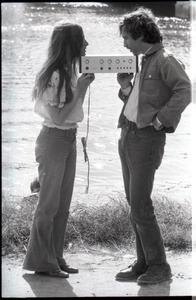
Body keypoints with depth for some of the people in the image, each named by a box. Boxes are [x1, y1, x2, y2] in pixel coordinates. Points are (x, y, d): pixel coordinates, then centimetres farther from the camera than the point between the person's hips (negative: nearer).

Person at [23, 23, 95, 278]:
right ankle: (41, 261, 7)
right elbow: (58, 116, -20)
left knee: (63, 204, 12)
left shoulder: (70, 72, 8)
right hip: (53, 139, -9)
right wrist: (80, 89, -17)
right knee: (49, 203, -2)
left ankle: (55, 259, 20)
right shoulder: (53, 75, -19)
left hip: (69, 139, 9)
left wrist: (83, 87, 3)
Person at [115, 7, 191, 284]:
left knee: (140, 204, -9)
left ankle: (159, 266, 0)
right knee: (133, 202, 9)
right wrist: (126, 86, 5)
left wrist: (160, 120, -20)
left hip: (147, 137, -9)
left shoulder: (165, 60, -9)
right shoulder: (143, 62, 17)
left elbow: (185, 91, -22)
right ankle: (144, 262, 16)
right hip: (128, 134, 9)